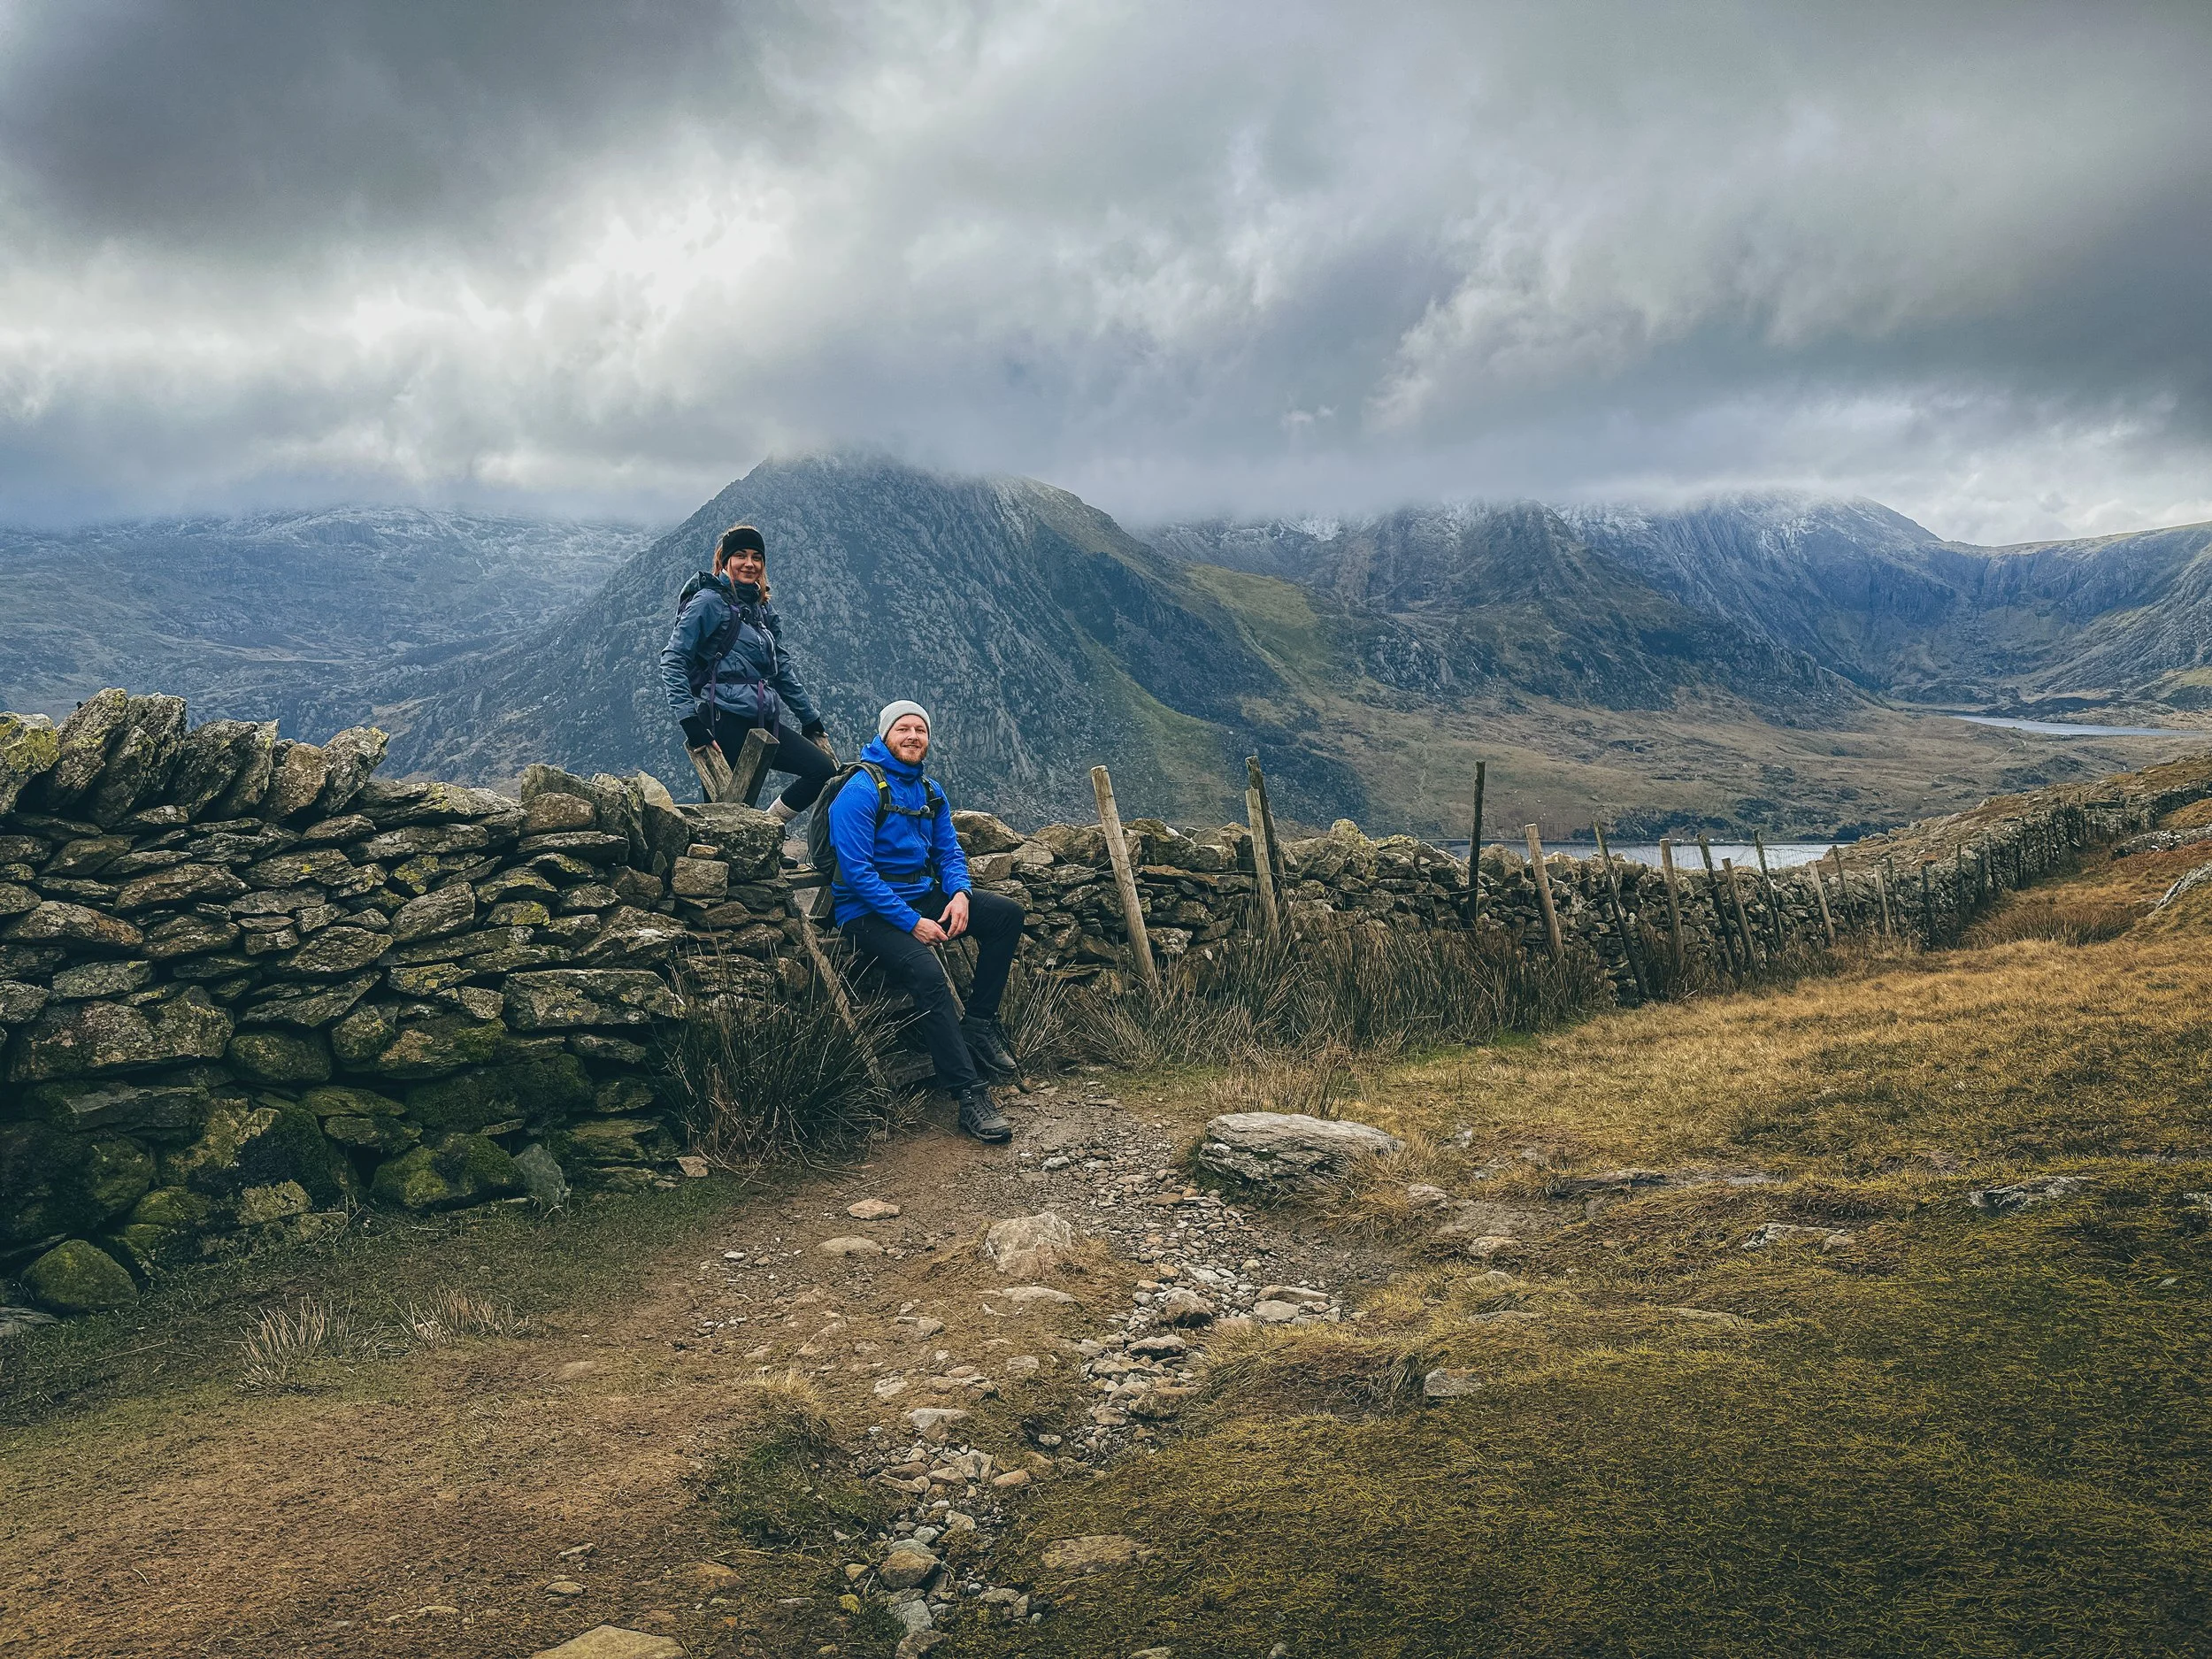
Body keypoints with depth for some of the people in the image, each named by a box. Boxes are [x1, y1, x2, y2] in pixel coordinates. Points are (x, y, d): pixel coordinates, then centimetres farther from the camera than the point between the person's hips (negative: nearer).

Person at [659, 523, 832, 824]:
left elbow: (782, 668, 23)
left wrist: (811, 720, 20)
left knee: (825, 768, -2)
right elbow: (672, 659, -10)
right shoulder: (710, 601, -3)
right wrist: (688, 718, -19)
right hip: (726, 720, -8)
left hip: (764, 722, 8)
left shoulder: (760, 609, 19)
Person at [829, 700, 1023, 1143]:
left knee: (1007, 913, -8)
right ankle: (971, 1095, -30)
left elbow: (949, 853, 13)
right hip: (868, 912, -8)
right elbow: (856, 871, -20)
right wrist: (911, 922, -22)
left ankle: (980, 1024, -2)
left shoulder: (930, 791, 11)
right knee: (929, 976, -32)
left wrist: (960, 894, -11)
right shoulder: (861, 789, -14)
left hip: (923, 896, 8)